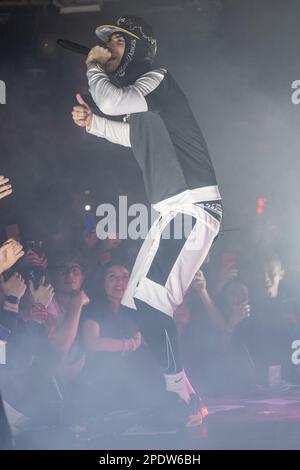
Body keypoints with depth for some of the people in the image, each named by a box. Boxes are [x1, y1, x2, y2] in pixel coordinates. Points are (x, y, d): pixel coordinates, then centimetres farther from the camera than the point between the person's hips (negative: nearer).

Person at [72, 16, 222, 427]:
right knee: (136, 307, 9)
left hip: (194, 205, -10)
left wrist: (94, 67, -2)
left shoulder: (157, 80, -7)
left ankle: (183, 397, -15)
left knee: (150, 301, -22)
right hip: (172, 211, 10)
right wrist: (91, 123, 22)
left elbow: (112, 102, -23)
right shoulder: (135, 95, 19)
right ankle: (177, 395, 14)